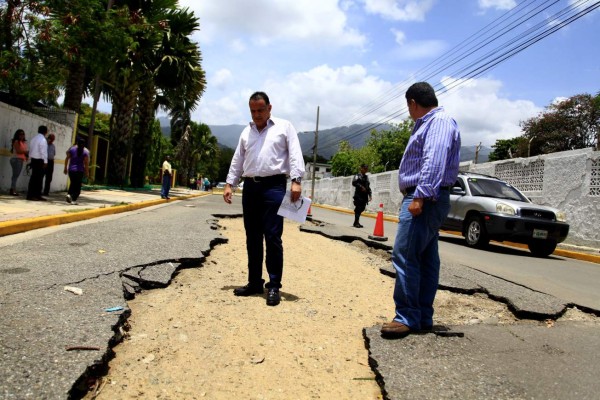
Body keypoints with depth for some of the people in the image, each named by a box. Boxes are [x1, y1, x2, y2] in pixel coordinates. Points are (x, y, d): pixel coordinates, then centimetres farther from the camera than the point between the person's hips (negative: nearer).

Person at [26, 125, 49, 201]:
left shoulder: (34, 138, 14)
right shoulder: (43, 140, -12)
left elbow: (30, 150, 15)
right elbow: (44, 152, -17)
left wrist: (31, 158, 17)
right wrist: (45, 162, -16)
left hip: (33, 159, 8)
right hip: (40, 160, -8)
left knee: (33, 177, 10)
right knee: (39, 178, -4)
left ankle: (30, 195, 12)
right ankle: (37, 195, -3)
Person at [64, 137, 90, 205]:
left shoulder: (72, 148, 3)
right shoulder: (86, 151, -5)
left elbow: (67, 159, 4)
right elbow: (86, 163, -8)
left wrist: (65, 168, 12)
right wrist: (87, 172, -2)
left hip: (71, 170, 3)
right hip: (80, 170, -3)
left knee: (72, 183, 19)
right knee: (78, 185, 4)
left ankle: (69, 194, -1)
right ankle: (74, 200, -2)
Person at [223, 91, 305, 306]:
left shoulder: (284, 127, 5)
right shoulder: (246, 132, 19)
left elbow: (295, 155, -4)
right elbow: (237, 160, 19)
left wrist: (296, 180, -16)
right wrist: (229, 183, 10)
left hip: (274, 186, -5)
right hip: (250, 187, 5)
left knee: (272, 237, -7)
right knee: (252, 238, 8)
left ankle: (274, 286, 2)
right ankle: (254, 282, 18)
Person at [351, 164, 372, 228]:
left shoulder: (366, 177, 19)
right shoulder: (357, 176, -2)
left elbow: (368, 186, 21)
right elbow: (354, 183, -18)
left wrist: (369, 195, 14)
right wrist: (361, 187, -22)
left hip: (364, 196, 7)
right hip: (358, 195, -7)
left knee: (362, 208, 8)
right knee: (358, 209, -8)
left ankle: (356, 222, 19)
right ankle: (356, 223, -1)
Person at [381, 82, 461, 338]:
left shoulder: (439, 121, -9)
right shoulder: (427, 124, 24)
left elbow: (434, 161, -23)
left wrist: (420, 196, -29)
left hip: (424, 199, -11)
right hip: (426, 200, 11)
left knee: (404, 256, -15)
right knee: (426, 260, 10)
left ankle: (407, 317, -10)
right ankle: (423, 317, 16)